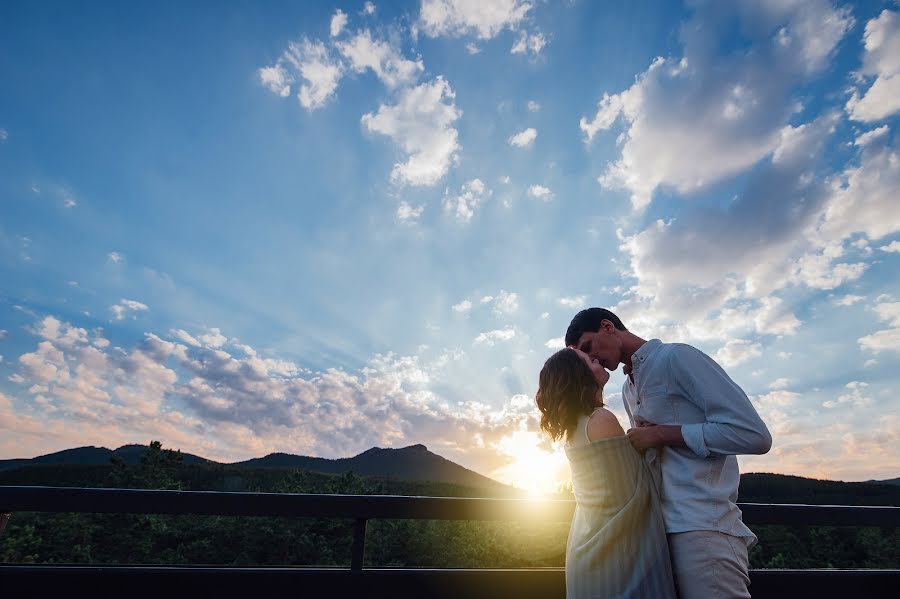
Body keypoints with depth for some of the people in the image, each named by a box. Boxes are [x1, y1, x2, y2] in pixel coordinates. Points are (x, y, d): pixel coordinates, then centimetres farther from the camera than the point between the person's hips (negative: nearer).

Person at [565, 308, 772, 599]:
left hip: (702, 529, -8)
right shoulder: (628, 389, 18)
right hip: (662, 529, 8)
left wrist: (660, 434, -13)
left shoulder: (676, 357, -8)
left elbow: (754, 434, -13)